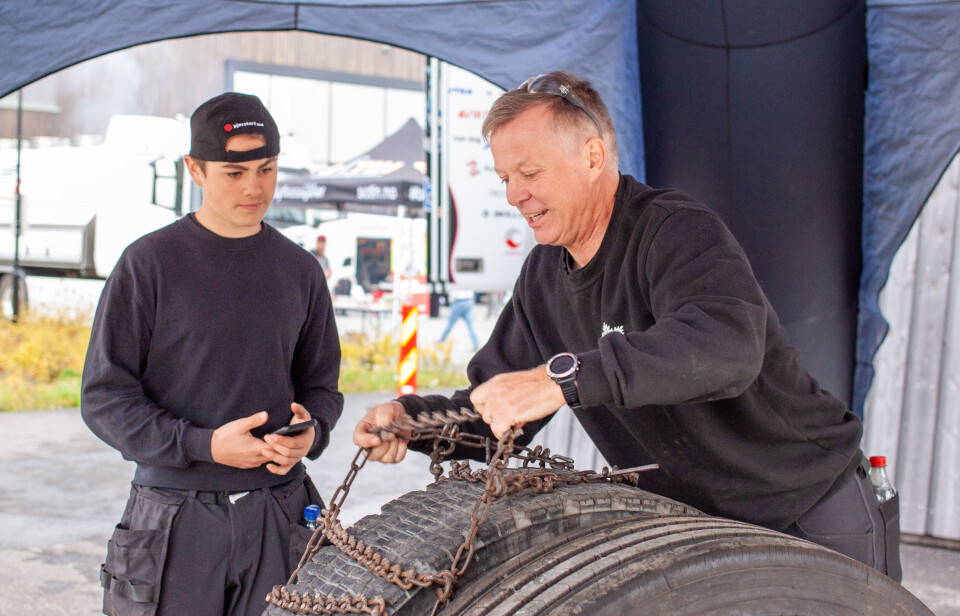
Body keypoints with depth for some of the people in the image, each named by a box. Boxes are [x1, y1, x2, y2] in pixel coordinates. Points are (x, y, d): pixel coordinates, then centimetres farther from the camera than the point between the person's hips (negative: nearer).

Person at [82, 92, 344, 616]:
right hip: (176, 519, -3)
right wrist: (204, 445, -15)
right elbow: (104, 396, -4)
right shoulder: (150, 263, -3)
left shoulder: (300, 269, 10)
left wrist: (311, 432, -6)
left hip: (277, 515, 3)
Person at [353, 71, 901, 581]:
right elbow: (495, 412, 7)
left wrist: (566, 377, -49)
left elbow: (727, 344, -42)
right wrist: (412, 416, -12)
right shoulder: (543, 276, 4)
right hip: (693, 526, 6)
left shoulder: (678, 230, -21)